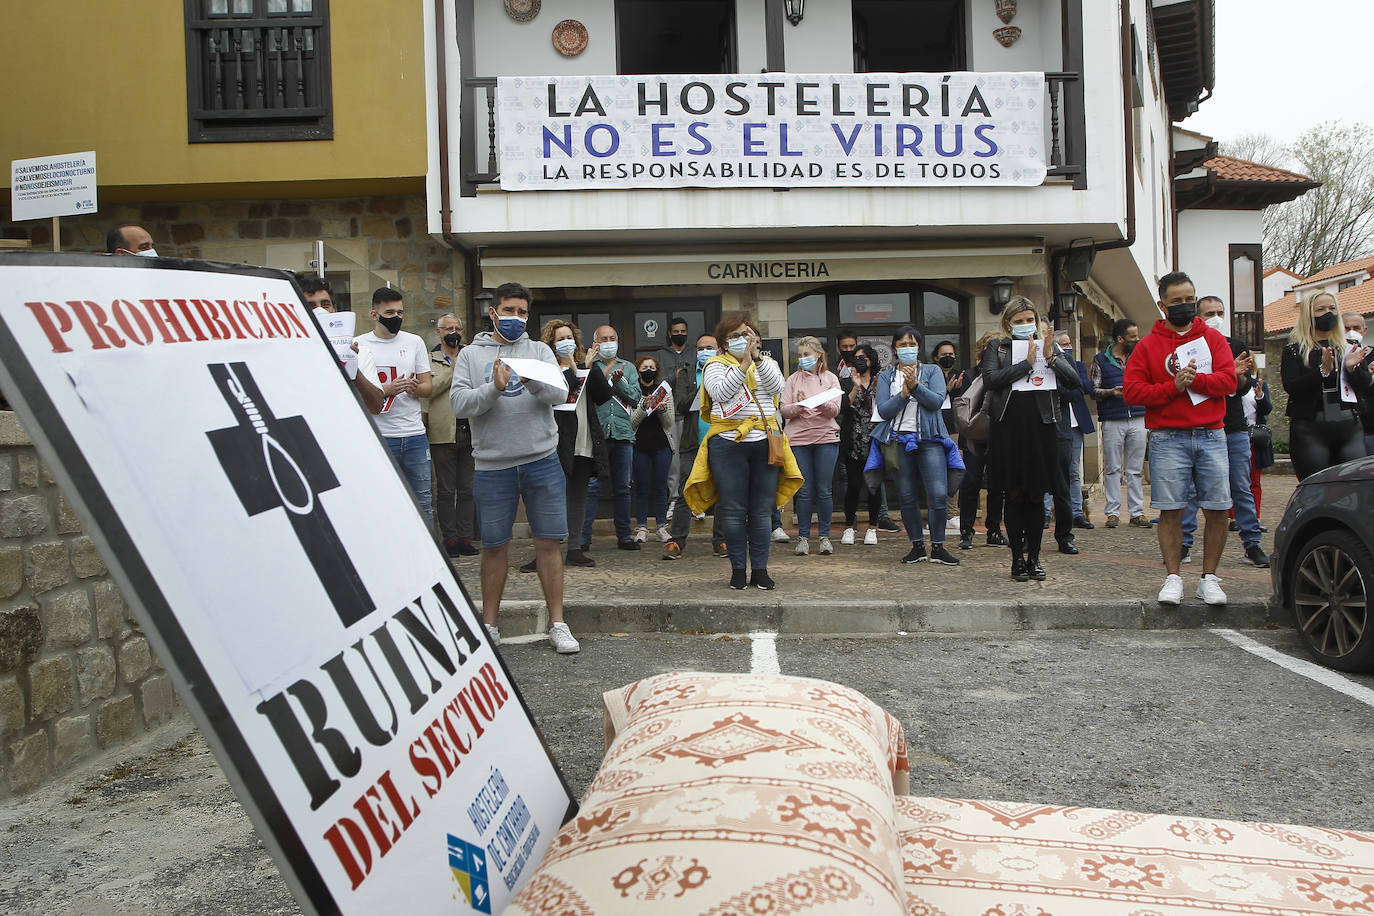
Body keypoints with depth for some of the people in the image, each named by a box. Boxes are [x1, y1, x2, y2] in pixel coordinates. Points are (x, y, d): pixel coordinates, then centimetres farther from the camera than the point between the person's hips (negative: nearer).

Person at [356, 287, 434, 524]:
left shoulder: (414, 342, 10)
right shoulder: (358, 345, 1)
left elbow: (428, 387, 11)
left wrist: (415, 387, -13)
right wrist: (387, 390, -17)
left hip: (415, 435, 3)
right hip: (378, 436, -3)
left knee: (422, 501, 8)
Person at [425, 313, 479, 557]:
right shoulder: (430, 360, 7)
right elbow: (429, 388, -10)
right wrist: (456, 368, -10)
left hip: (469, 433, 3)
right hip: (443, 433, -3)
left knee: (468, 490, 5)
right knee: (445, 490, 1)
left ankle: (465, 539, 10)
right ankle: (450, 539, 7)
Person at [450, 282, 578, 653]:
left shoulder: (539, 351, 9)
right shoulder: (471, 354, 7)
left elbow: (561, 393, -6)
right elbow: (459, 403, -6)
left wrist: (534, 382, -25)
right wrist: (494, 389, -21)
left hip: (542, 459, 1)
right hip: (492, 465, 0)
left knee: (548, 543, 3)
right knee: (494, 546, 7)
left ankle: (557, 623, 11)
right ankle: (489, 624, 20)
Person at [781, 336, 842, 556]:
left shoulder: (830, 378, 9)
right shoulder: (793, 379, 10)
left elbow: (835, 410, -3)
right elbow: (785, 410, 1)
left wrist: (820, 403, -22)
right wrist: (799, 405, -19)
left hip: (826, 438, 0)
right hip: (798, 438, 0)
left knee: (824, 490, 0)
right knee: (804, 491, 0)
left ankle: (824, 536, 11)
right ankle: (803, 537, 9)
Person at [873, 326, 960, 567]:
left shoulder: (933, 371, 11)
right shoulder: (886, 376, 12)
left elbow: (937, 401, -5)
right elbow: (883, 410, 0)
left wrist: (916, 386, -17)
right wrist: (903, 394, -13)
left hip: (929, 439, -1)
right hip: (899, 440, 1)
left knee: (938, 495, -10)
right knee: (907, 497, 3)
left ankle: (938, 547, 2)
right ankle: (917, 546, 15)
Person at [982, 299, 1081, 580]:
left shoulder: (1048, 345, 13)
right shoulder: (997, 347, 7)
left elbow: (1073, 379, 2)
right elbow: (991, 380, -11)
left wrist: (1051, 358, -12)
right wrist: (1027, 362, -14)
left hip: (1041, 427, 2)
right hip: (1008, 428, -1)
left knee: (1037, 496, 6)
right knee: (1014, 496, 1)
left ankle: (1034, 557, 15)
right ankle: (1017, 558, 9)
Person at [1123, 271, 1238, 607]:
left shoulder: (1213, 338, 11)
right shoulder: (1148, 345, 6)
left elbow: (1228, 380, -1)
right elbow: (1132, 390, -4)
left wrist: (1194, 379, -15)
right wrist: (1174, 386, -13)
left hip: (1211, 437, 2)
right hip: (1168, 438, -2)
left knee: (1217, 510, 0)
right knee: (1170, 511, -2)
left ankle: (1209, 577, 11)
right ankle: (1173, 577, 6)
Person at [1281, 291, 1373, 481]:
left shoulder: (1350, 349, 16)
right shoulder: (1294, 351, 6)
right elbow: (1291, 387, -9)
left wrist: (1352, 368, -9)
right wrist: (1322, 371, -20)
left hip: (1349, 427, 3)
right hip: (1310, 430, -3)